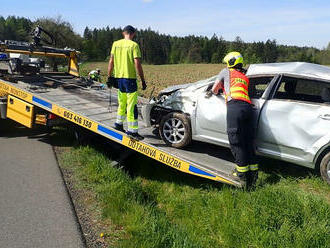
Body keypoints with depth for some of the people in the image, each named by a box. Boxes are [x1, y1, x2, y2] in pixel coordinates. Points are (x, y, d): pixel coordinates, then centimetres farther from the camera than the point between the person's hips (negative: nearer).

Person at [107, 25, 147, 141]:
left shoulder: (115, 44, 7)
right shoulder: (134, 45, -8)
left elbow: (111, 61, 8)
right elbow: (137, 64, -13)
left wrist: (109, 76, 15)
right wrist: (143, 80, -8)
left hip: (118, 78, 6)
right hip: (129, 77, -6)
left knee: (122, 102, 21)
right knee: (132, 105, -4)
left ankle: (119, 124, 32)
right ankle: (132, 131, -3)